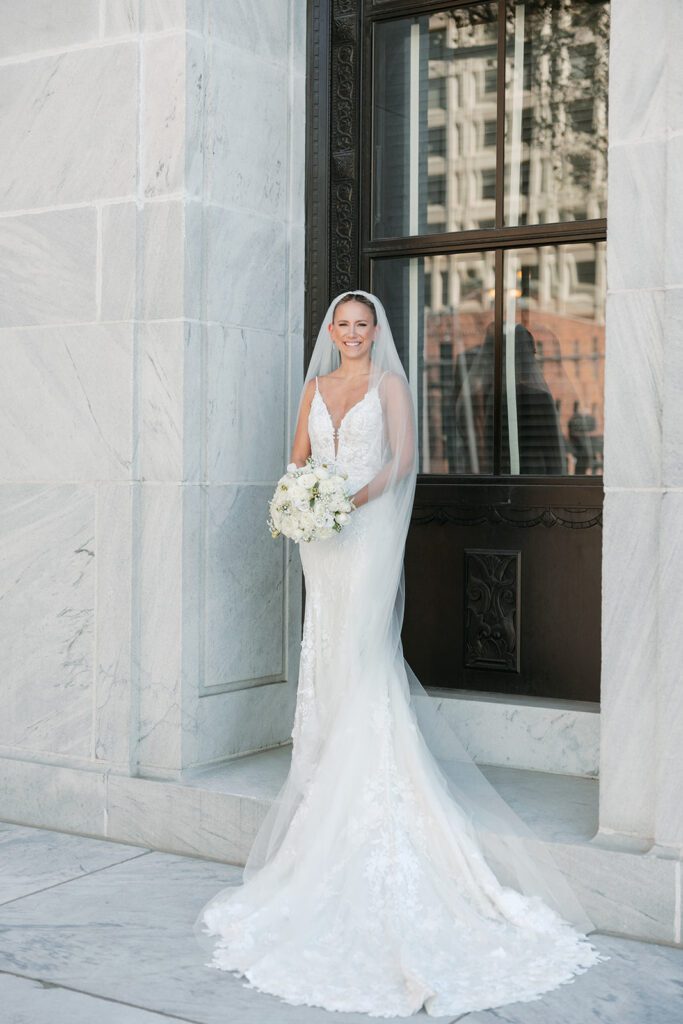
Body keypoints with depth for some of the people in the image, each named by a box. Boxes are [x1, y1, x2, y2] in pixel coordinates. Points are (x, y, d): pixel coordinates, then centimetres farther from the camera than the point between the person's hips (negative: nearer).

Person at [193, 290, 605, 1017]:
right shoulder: (316, 387, 15)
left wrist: (361, 496, -20)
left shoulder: (389, 384, 2)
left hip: (369, 528, -5)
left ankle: (365, 779, -4)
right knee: (327, 649, 6)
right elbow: (299, 456, 14)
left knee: (362, 649, -10)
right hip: (321, 531, 5)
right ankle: (326, 762, 14)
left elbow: (403, 458, -6)